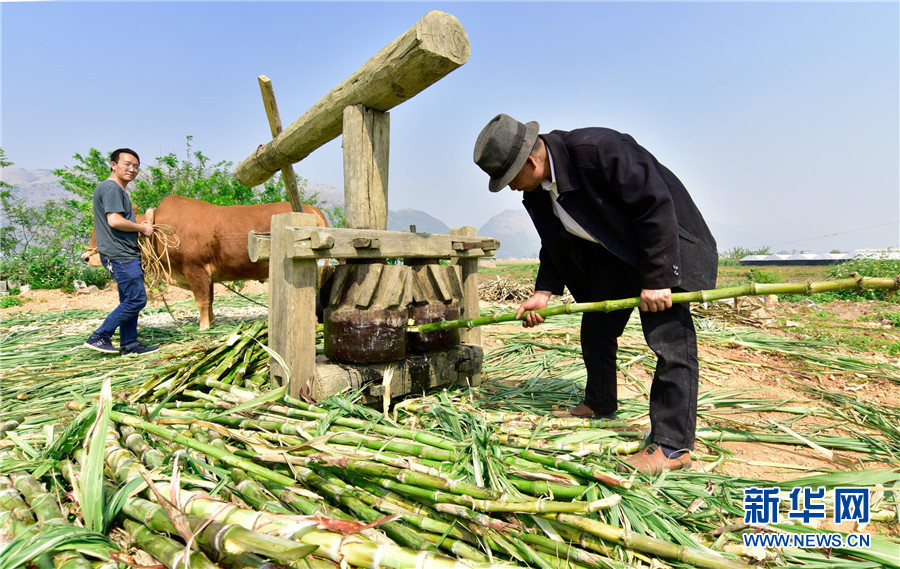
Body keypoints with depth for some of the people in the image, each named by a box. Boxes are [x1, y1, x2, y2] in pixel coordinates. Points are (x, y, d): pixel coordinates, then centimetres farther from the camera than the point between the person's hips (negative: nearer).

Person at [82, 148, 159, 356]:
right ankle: (99, 337, -1)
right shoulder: (111, 188, -11)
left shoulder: (118, 190, 21)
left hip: (126, 254, 11)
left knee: (129, 300, 12)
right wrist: (142, 228, -10)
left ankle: (129, 345, 18)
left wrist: (138, 225, 14)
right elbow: (114, 220, -22)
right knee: (136, 299, -9)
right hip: (120, 255, -11)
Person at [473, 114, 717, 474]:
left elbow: (656, 204, -29)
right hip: (615, 251, 8)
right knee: (595, 328, 11)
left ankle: (673, 445, -8)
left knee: (670, 336, -15)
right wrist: (544, 292, -9)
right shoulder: (536, 192, -6)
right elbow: (556, 245, 5)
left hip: (664, 241, -8)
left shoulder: (597, 149, -31)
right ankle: (600, 404, 32)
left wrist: (656, 279, -29)